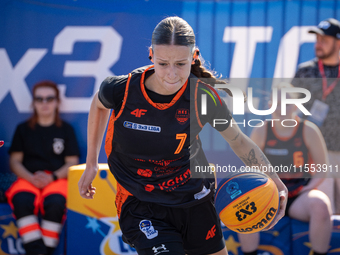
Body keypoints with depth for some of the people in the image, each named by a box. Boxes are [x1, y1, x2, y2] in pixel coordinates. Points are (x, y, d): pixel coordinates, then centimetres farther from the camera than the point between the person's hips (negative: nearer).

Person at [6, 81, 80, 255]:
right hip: (28, 177, 1)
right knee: (21, 201, -36)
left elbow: (72, 163, 10)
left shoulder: (66, 129, 16)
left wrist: (52, 177, -9)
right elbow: (14, 161, 11)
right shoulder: (23, 129, 18)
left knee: (55, 203, -37)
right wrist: (32, 178, -9)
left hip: (57, 178, -1)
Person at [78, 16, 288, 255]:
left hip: (194, 198, 2)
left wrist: (274, 181, -14)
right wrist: (91, 163, 10)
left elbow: (239, 140, -1)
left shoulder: (203, 96, -16)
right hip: (141, 207, -2)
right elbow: (99, 105, 7)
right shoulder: (121, 90, -18)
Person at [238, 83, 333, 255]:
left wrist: (311, 186, -13)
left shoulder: (308, 131, 2)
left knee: (320, 205, -37)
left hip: (299, 196, -1)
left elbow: (323, 167, 5)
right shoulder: (261, 132, 5)